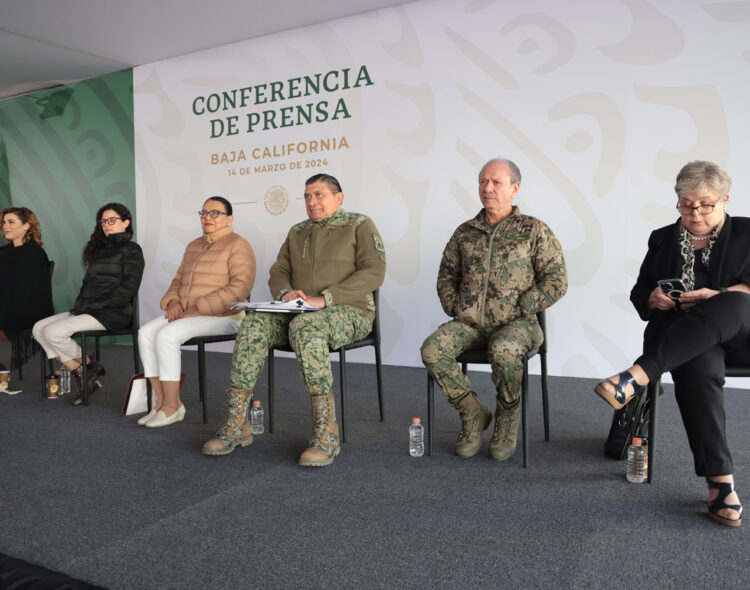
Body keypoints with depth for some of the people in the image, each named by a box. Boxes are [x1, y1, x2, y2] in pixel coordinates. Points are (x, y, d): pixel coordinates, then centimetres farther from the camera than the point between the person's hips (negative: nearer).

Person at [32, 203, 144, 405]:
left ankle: (91, 367, 0)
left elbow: (128, 288, -14)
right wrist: (79, 305, 6)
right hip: (87, 310, 9)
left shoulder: (131, 250, -4)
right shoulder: (101, 249, 22)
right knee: (39, 328, -3)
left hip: (112, 313, -9)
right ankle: (80, 374, -4)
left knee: (54, 331, -21)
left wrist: (96, 305, -16)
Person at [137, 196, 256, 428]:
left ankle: (172, 407, -16)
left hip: (222, 317, -8)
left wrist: (198, 308, -20)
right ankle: (161, 402, -10)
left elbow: (240, 287, -19)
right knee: (145, 333, -13)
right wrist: (173, 302, 2)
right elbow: (178, 279, 26)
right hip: (186, 314, 8)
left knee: (166, 335, -27)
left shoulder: (238, 246, -7)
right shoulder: (193, 246, 20)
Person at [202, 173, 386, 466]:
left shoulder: (359, 225, 3)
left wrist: (324, 299, -20)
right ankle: (236, 425, -20)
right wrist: (285, 293, -9)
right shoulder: (297, 232, 21)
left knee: (305, 326, -38)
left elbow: (373, 272, -11)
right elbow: (278, 272, 17)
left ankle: (326, 432, -33)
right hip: (300, 311, 5)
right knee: (254, 324, -22)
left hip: (349, 313, -5)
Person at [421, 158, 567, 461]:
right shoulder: (465, 232, 13)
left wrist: (519, 310, -10)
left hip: (515, 323, -3)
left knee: (503, 352, -37)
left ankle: (507, 418, -6)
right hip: (469, 322, 4)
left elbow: (557, 280, -2)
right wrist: (455, 309, 5)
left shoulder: (534, 231, 2)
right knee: (432, 349, -24)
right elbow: (446, 275, 21)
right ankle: (473, 413, -3)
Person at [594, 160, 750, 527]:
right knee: (698, 366, -36)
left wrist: (718, 298, -19)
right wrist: (654, 299, -9)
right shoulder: (663, 239, 18)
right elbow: (639, 294, 15)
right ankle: (720, 480, -38)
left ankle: (638, 375, -47)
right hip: (683, 339, 1)